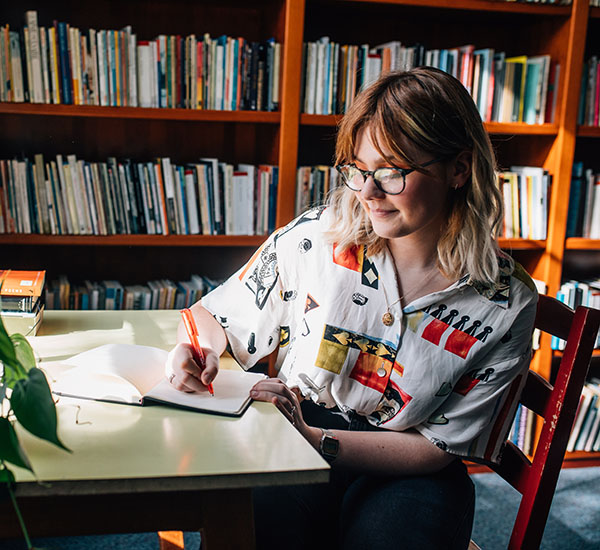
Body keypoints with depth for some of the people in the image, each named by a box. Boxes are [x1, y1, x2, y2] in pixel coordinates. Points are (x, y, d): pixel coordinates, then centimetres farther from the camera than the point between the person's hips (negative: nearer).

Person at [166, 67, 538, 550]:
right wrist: (198, 350, -19)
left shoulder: (507, 303, -9)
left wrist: (315, 438, -20)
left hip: (403, 473, 1)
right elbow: (215, 318, 5)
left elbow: (437, 449, -8)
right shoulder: (315, 238, -8)